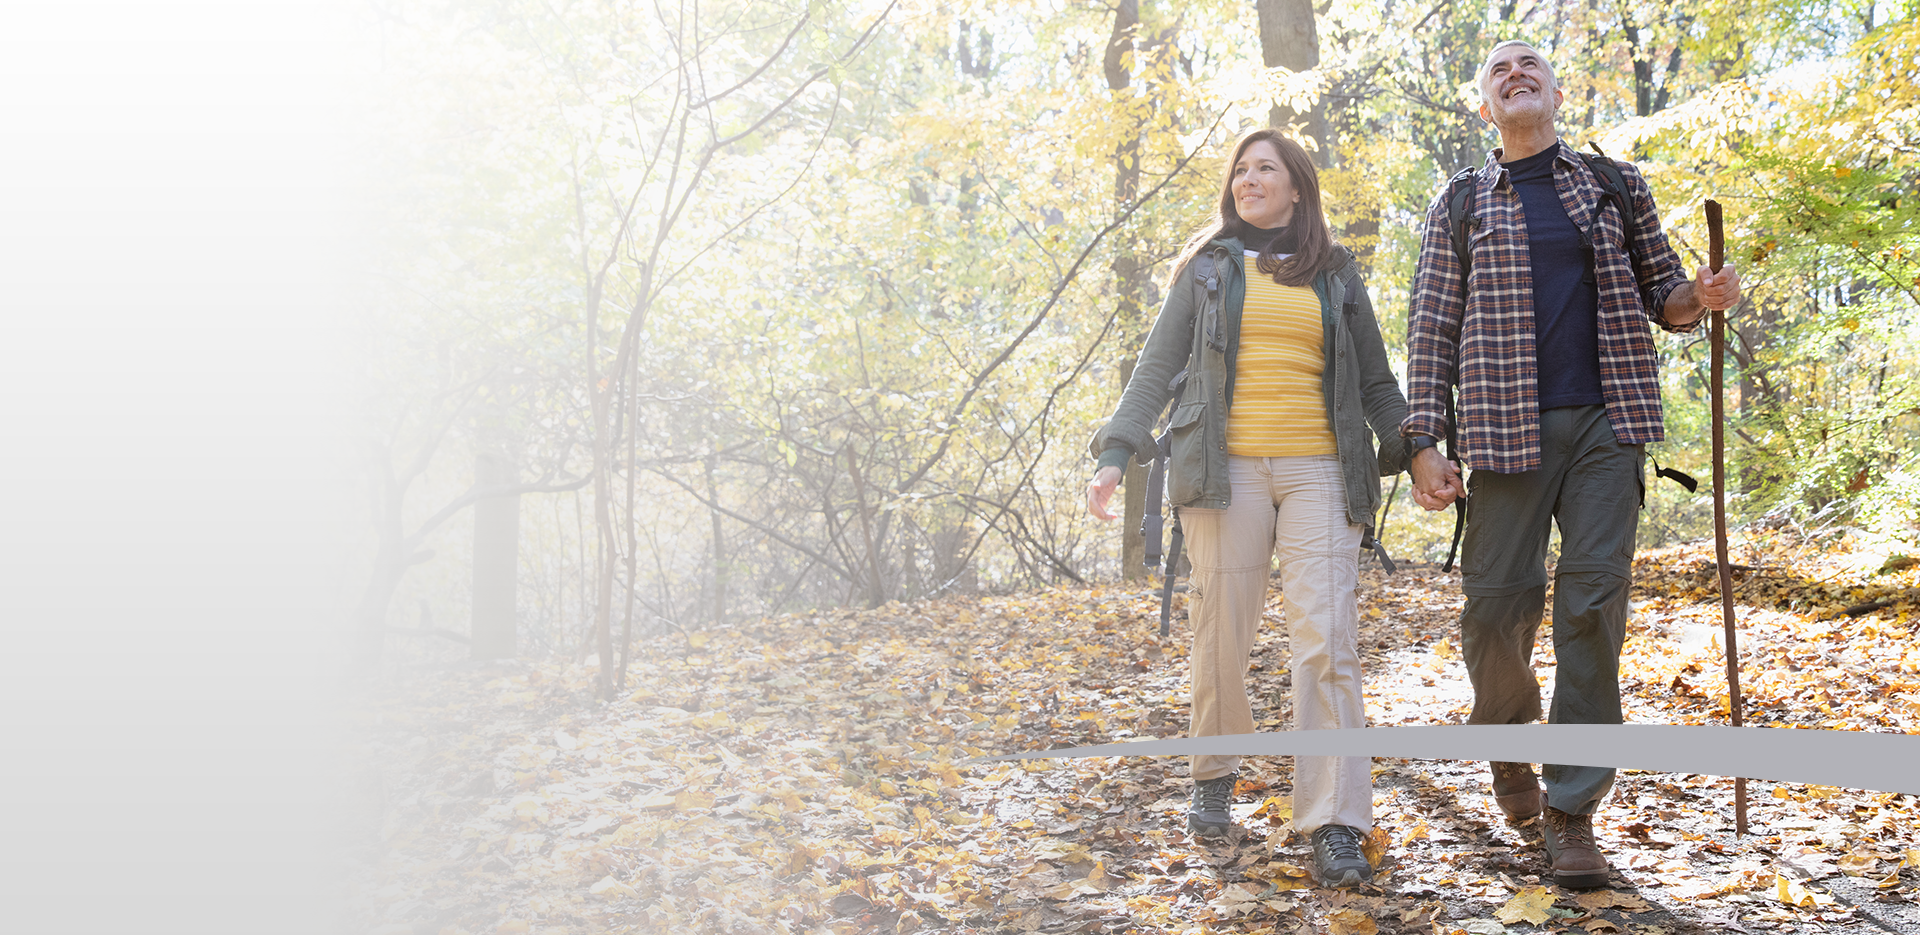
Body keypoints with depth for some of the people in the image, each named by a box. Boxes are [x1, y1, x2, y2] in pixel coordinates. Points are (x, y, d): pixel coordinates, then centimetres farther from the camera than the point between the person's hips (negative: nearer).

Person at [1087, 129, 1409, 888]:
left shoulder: (1336, 275, 17)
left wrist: (1414, 453, 7)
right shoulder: (1208, 268, 15)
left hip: (1320, 472, 0)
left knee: (1326, 642, -10)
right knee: (1221, 636, 1)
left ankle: (1335, 826, -9)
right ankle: (1214, 776, 25)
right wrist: (1116, 454, -2)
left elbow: (1374, 381, 19)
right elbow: (1158, 367, 9)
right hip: (1224, 469, 0)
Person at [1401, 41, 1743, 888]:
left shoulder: (1618, 185, 14)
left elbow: (1661, 295, 18)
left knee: (1593, 604, -6)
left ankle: (1573, 811, 2)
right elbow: (1431, 330, 5)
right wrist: (1425, 442, -4)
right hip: (1506, 428, -1)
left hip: (1606, 423, 1)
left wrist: (1699, 297, -6)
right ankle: (1506, 735, 29)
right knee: (1498, 604, -2)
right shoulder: (1458, 206, 10)